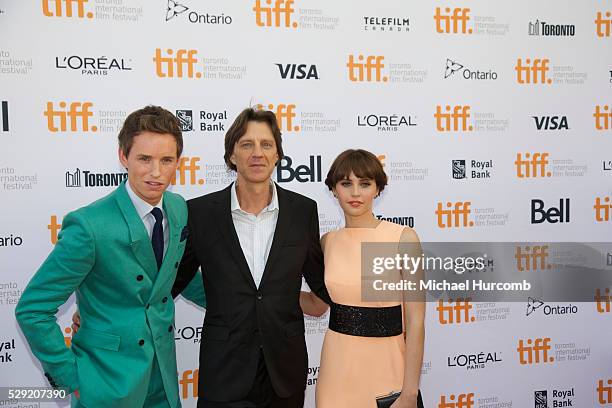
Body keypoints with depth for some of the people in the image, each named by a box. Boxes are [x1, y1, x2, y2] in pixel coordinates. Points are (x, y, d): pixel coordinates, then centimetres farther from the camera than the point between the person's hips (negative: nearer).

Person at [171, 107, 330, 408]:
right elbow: (173, 280, 3)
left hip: (286, 371, 2)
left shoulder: (303, 210, -2)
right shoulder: (201, 212, -6)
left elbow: (319, 280, 9)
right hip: (224, 373, -1)